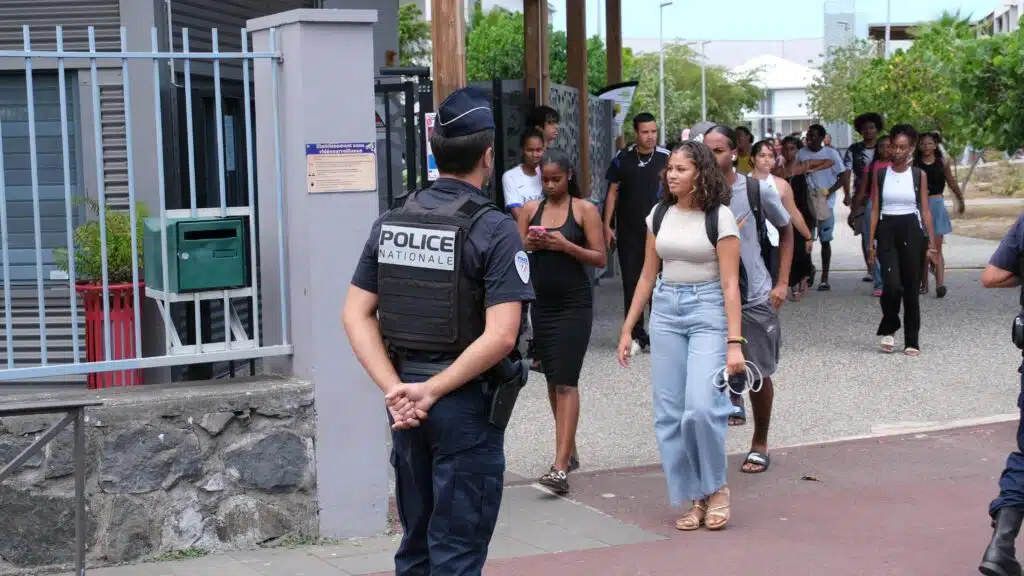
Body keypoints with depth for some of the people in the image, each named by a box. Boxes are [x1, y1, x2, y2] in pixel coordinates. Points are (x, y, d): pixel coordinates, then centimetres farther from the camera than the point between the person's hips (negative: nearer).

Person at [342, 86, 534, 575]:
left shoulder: (390, 223, 4)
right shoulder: (494, 229, -13)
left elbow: (356, 315, 1)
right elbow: (500, 335, -22)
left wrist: (395, 388, -6)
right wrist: (432, 391, -16)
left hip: (405, 401, 6)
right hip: (466, 405, -6)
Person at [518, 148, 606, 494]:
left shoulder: (584, 209, -3)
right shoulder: (531, 209, 8)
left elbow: (600, 258, -5)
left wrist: (566, 245, -19)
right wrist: (528, 244, -11)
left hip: (574, 304, -5)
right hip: (542, 303, 5)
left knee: (566, 382, -11)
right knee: (553, 380, 13)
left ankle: (560, 467, -16)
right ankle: (570, 452, 27)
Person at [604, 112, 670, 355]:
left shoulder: (666, 158, -1)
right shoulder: (623, 158, 1)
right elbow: (612, 193, 6)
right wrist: (607, 225, 0)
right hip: (628, 232, 1)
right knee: (631, 283, 4)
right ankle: (637, 336, 12)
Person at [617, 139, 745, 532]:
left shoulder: (719, 216, -6)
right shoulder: (659, 214, 8)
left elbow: (730, 284, -10)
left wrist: (734, 341, -16)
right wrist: (628, 329, 11)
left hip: (708, 310, -5)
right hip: (665, 311, 5)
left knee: (701, 405, -18)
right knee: (669, 413, 2)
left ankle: (716, 487, 5)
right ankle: (693, 499, 13)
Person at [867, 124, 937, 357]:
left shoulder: (919, 175, 3)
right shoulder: (880, 174, 3)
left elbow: (925, 210, 5)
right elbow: (874, 209, 4)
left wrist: (932, 242, 0)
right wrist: (871, 241, -1)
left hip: (911, 232, 1)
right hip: (887, 232, 0)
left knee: (911, 286, 3)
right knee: (892, 285, -15)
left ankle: (912, 341, 11)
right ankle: (888, 329, 11)